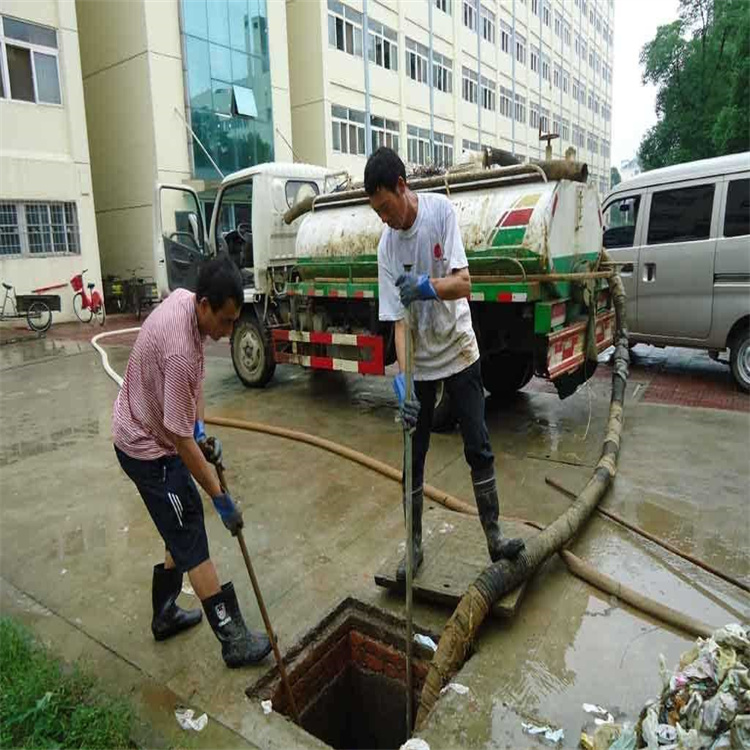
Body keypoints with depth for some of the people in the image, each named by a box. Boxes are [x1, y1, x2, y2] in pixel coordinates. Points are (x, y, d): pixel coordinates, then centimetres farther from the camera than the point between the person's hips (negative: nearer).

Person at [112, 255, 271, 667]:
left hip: (144, 430, 9)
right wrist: (221, 498, -19)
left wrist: (200, 429, 2)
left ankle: (165, 614, 35)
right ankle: (234, 639, 12)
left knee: (184, 530, 18)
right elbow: (181, 440, -28)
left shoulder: (183, 298, -7)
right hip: (149, 449, -9)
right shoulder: (179, 351, -35)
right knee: (192, 544, 0)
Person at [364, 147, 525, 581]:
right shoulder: (387, 247, -11)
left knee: (479, 449, 4)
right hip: (420, 362, 1)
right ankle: (415, 545, 22)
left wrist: (427, 286, -41)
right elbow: (400, 321, -16)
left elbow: (464, 283, -20)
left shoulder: (441, 210, -13)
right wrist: (401, 380, -29)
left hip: (459, 351, -1)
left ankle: (494, 536, 20)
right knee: (413, 458, 6)